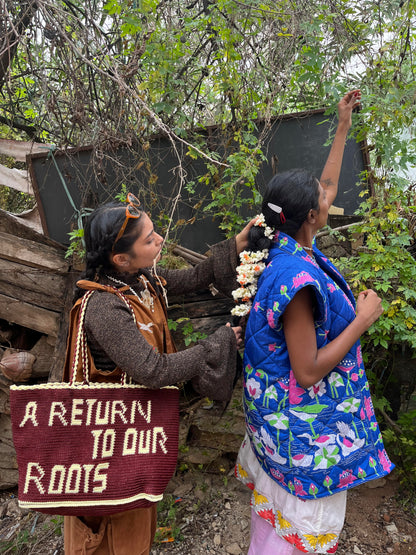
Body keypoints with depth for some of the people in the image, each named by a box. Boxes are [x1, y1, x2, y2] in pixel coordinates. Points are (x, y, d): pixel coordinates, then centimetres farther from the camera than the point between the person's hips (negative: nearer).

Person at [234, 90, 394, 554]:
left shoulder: (285, 247, -6)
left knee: (275, 503, 29)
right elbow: (307, 372, -27)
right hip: (306, 424, -9)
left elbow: (327, 188, 10)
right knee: (300, 517, 14)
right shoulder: (297, 278, -33)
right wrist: (363, 319, -21)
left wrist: (343, 127, 13)